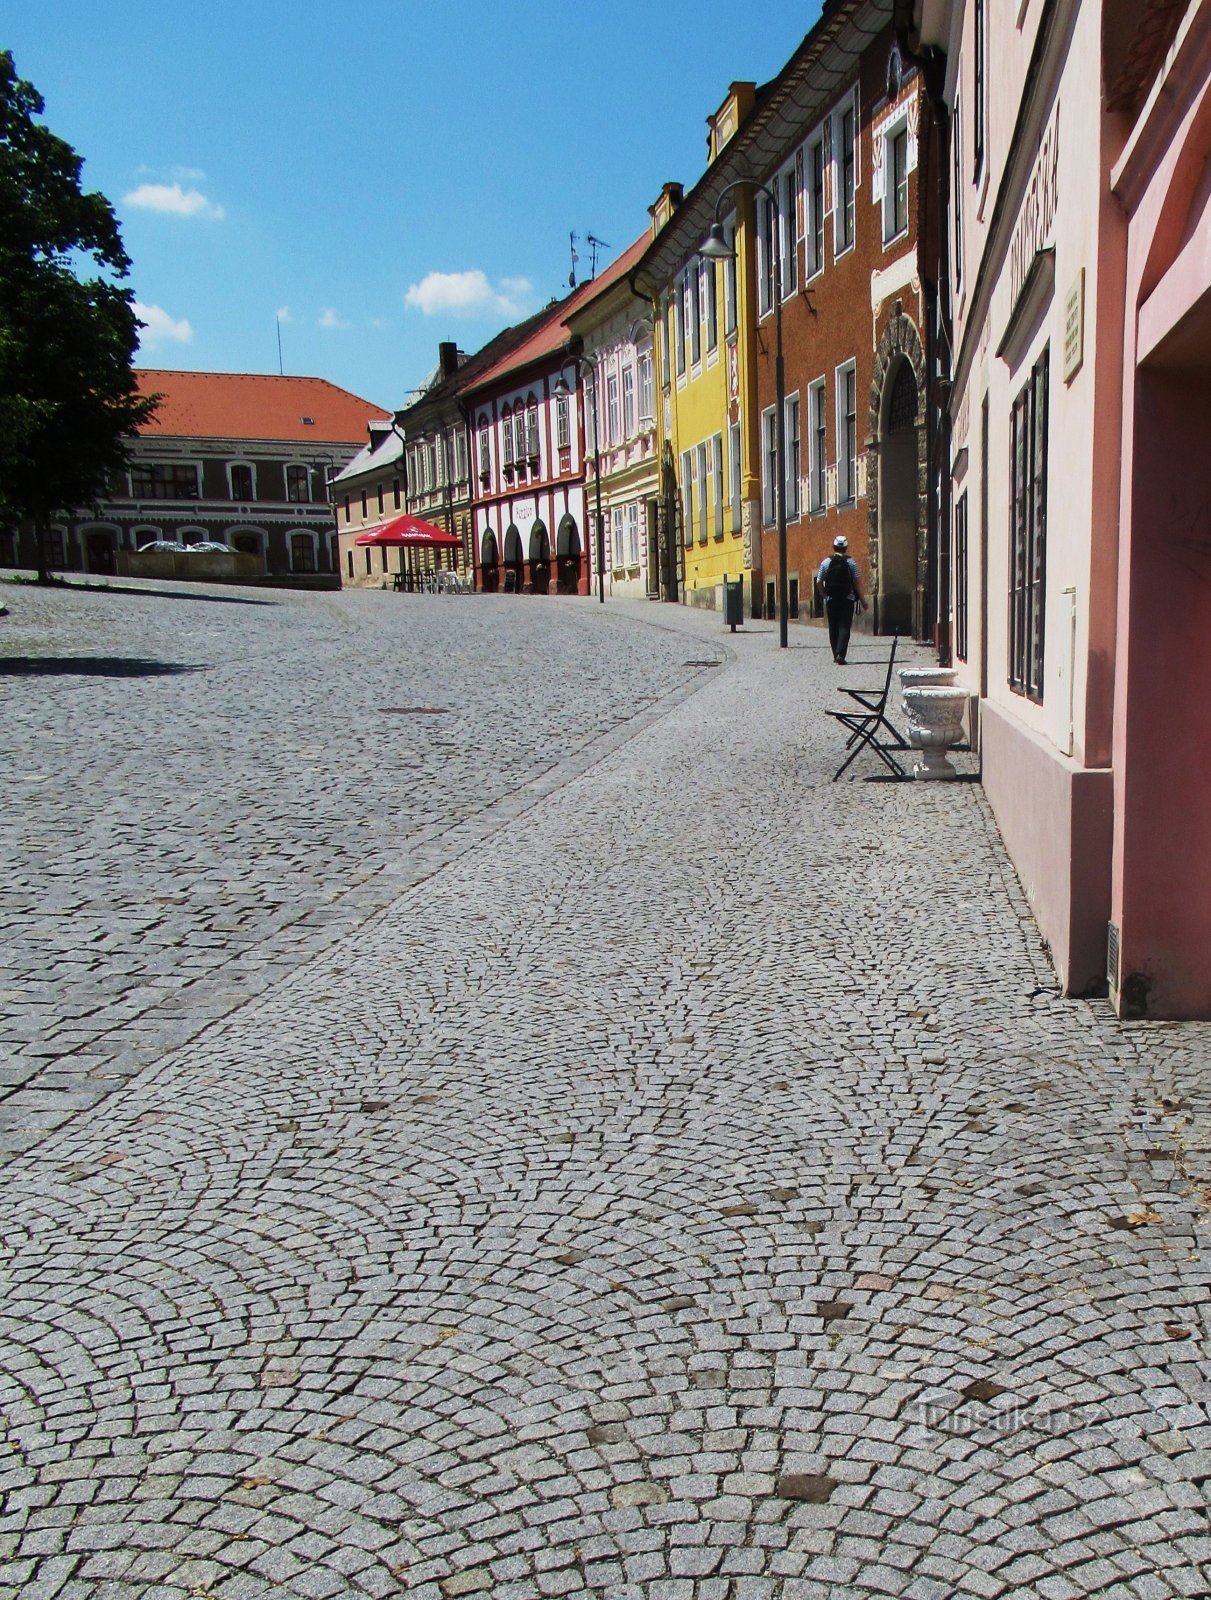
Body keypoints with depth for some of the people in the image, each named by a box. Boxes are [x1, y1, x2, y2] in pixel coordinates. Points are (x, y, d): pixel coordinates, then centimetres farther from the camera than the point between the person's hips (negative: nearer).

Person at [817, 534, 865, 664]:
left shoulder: (826, 562, 1)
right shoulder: (850, 562, -3)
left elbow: (819, 581, 1)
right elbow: (857, 582, -5)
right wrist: (862, 600, 1)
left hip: (831, 600, 2)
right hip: (847, 599, -2)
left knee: (833, 628, 11)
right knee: (844, 627, -3)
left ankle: (836, 655, 14)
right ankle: (840, 654, -19)